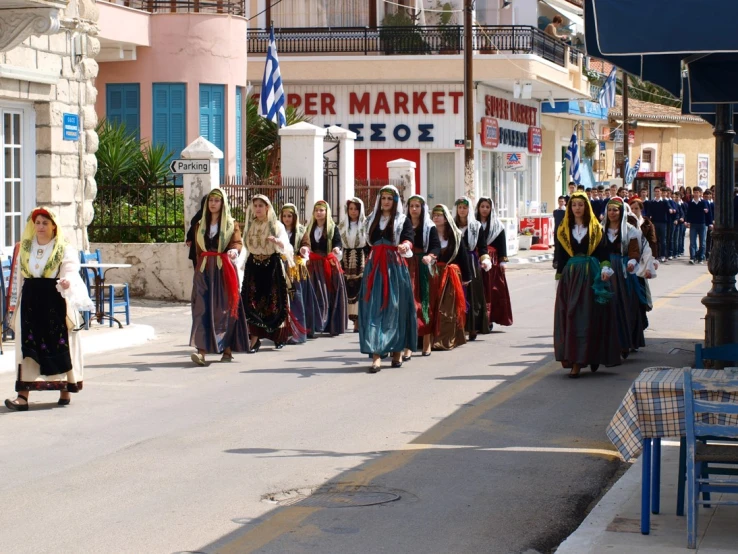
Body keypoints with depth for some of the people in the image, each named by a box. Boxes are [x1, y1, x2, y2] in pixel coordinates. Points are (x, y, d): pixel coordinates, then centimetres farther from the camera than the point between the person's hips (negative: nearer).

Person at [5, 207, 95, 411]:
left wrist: (67, 281, -36)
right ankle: (23, 396, -9)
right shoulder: (26, 248, 15)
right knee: (27, 347, -4)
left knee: (60, 346, 0)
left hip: (55, 302, -4)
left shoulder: (65, 249, 0)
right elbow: (21, 276, 18)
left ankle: (65, 391, 14)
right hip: (30, 301, 4)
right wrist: (19, 306, 15)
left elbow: (71, 271, -13)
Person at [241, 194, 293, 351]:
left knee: (274, 302, -1)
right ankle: (254, 338, -8)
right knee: (252, 302, -7)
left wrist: (277, 241, -36)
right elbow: (246, 247, 10)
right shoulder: (249, 226, 11)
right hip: (253, 266, 3)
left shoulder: (277, 225, -1)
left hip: (272, 266, -3)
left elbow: (285, 245, -14)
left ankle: (279, 337, 13)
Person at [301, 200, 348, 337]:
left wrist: (337, 249, -30)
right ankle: (316, 325, -2)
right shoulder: (310, 228, 13)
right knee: (317, 295, -3)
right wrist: (303, 248, -12)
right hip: (315, 265, 3)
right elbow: (306, 244, 11)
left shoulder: (333, 228, 3)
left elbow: (338, 242, -8)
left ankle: (334, 326, 1)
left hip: (330, 264, -2)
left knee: (332, 294, -4)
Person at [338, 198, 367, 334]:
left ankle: (360, 319, -7)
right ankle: (355, 320, 2)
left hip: (361, 259, -3)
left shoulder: (366, 225, 1)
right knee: (349, 290, -1)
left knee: (360, 289, -9)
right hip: (347, 260, 3)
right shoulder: (342, 225, 11)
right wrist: (339, 263, 3)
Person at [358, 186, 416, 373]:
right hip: (374, 266, 3)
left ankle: (397, 350, 13)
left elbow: (409, 237, -13)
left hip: (395, 266, -2)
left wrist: (405, 245, -35)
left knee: (395, 306, 0)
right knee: (374, 308, -7)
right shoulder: (372, 219, 13)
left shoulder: (403, 220, 2)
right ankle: (376, 354, -13)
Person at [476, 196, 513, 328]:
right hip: (476, 260, 0)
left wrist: (503, 261, -2)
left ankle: (490, 319, 0)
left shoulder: (497, 225, 8)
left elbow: (502, 244, 5)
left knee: (492, 289, -3)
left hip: (493, 260, 0)